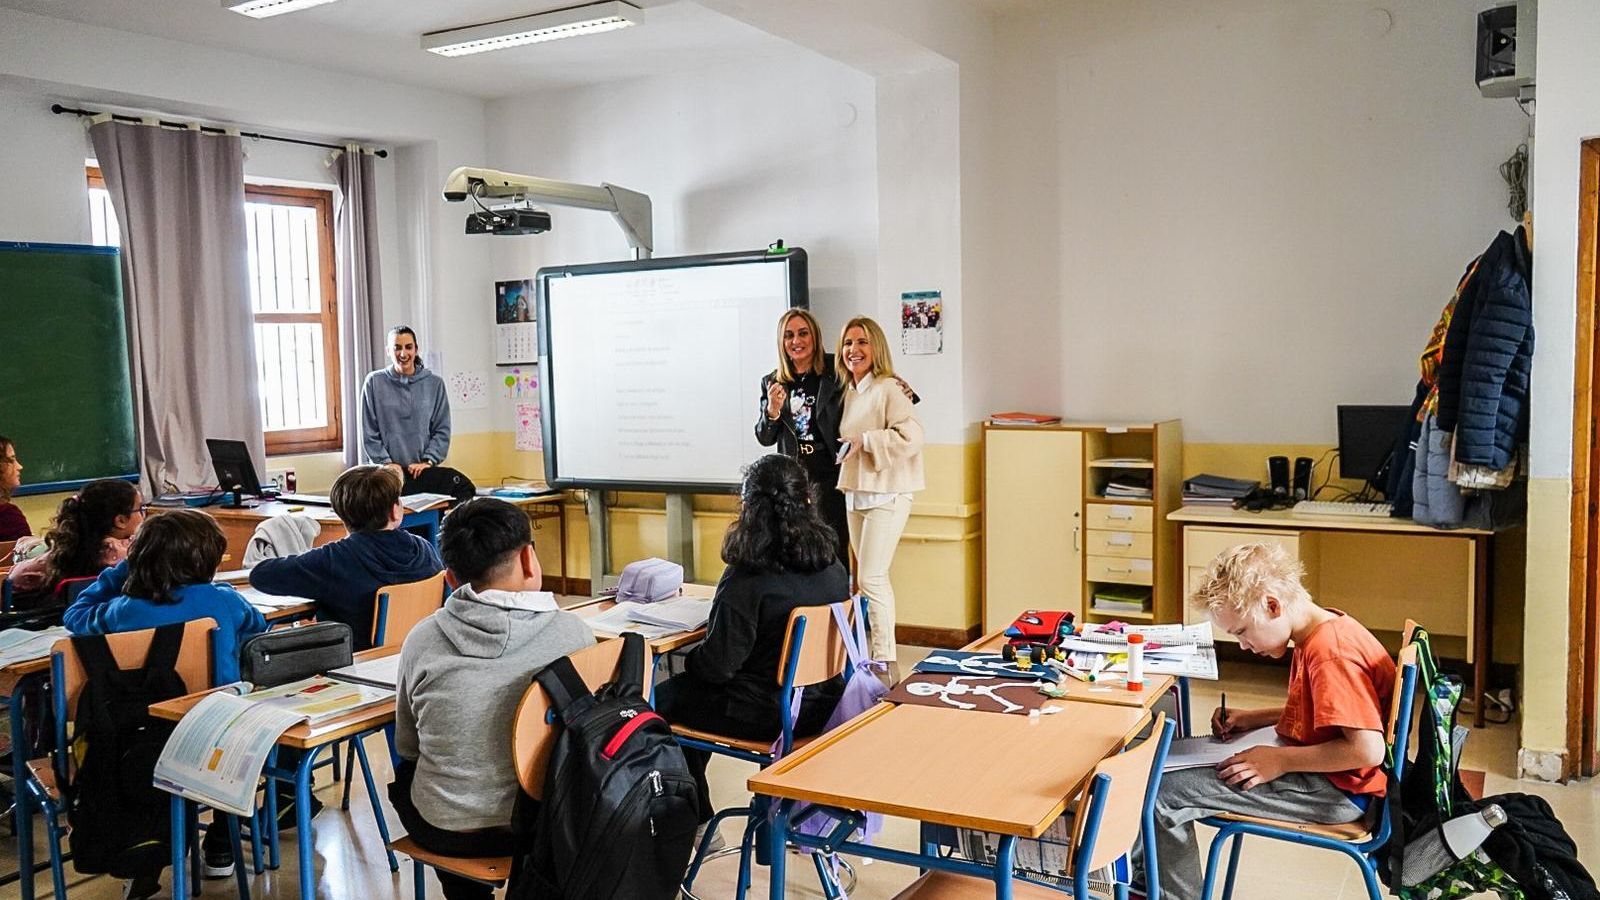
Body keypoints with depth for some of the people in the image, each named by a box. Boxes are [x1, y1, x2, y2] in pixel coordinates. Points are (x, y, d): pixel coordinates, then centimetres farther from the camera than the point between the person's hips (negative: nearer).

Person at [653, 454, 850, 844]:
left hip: (763, 716, -7)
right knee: (687, 687, 29)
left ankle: (697, 821, 30)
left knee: (663, 698, 20)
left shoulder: (746, 579, -25)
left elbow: (718, 664, -21)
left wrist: (689, 659, 2)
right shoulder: (833, 569, -5)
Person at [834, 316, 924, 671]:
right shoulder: (849, 392, 13)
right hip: (855, 492, 9)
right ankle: (869, 654, 22)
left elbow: (911, 437, -23)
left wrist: (864, 441, -20)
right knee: (869, 578, 14)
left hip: (886, 494, -9)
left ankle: (886, 663, -3)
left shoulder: (889, 389, -13)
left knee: (871, 578, -11)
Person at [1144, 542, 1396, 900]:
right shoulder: (1322, 634, 5)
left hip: (1336, 790, -11)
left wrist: (1280, 760, -22)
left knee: (1162, 794, -18)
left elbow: (1367, 750, -30)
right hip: (1313, 764, 11)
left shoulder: (1331, 654, -26)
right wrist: (1254, 719, 8)